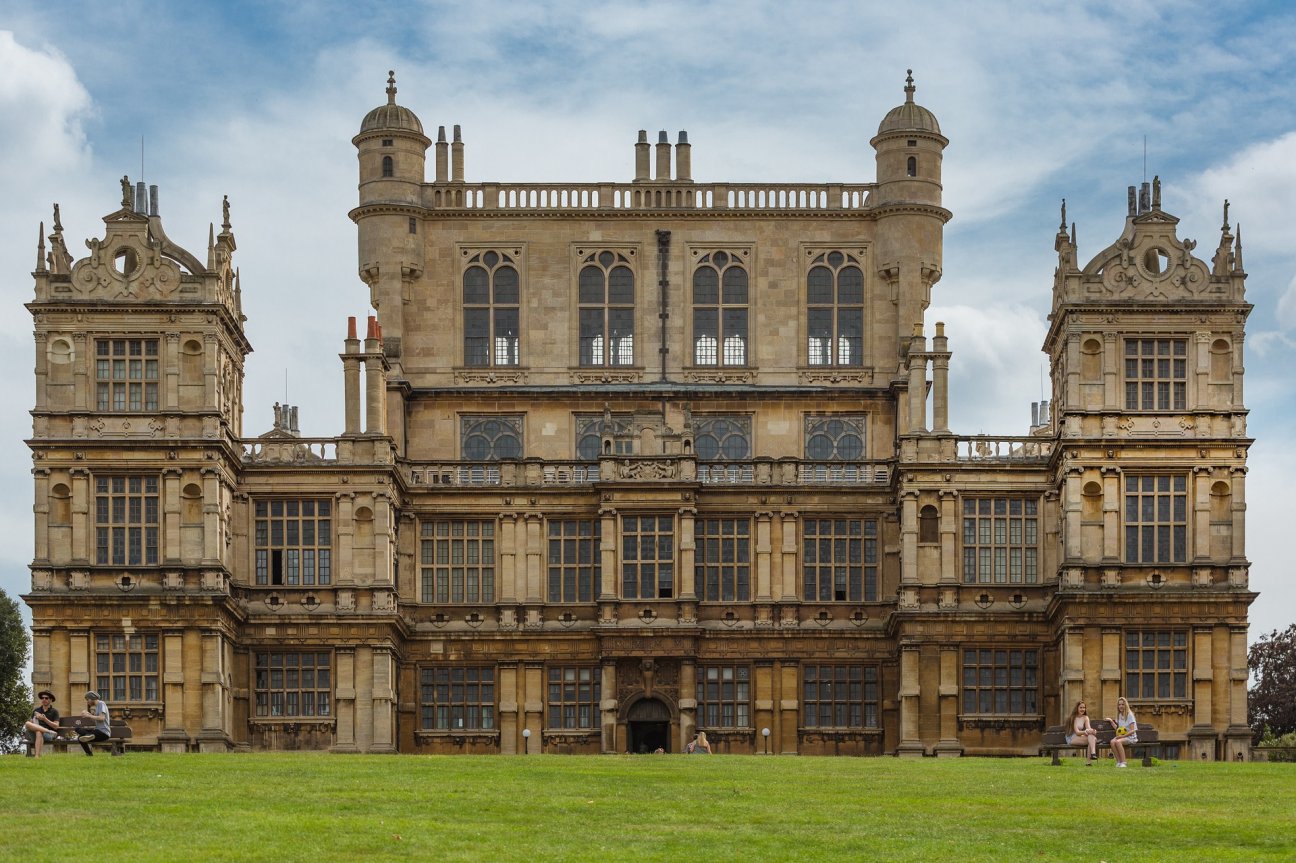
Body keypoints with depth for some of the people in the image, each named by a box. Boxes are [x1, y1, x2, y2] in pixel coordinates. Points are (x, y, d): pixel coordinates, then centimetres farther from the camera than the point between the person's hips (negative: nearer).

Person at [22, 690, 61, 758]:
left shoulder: (54, 711, 10)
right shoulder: (36, 711, 22)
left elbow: (56, 726, 1)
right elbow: (31, 722, 15)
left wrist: (44, 719, -10)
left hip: (49, 736, -3)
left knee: (39, 732, -40)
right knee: (27, 724, -29)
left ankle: (37, 756, -48)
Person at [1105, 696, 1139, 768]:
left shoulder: (1129, 715, -7)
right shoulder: (1119, 715, 14)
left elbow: (1132, 731, -12)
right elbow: (1117, 728, 14)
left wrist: (1122, 736, -21)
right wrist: (1111, 721, 5)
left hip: (1130, 737, -6)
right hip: (1121, 736, 6)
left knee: (1118, 742, -35)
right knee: (1112, 742, -27)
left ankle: (1123, 762, -30)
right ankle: (1118, 762, -23)